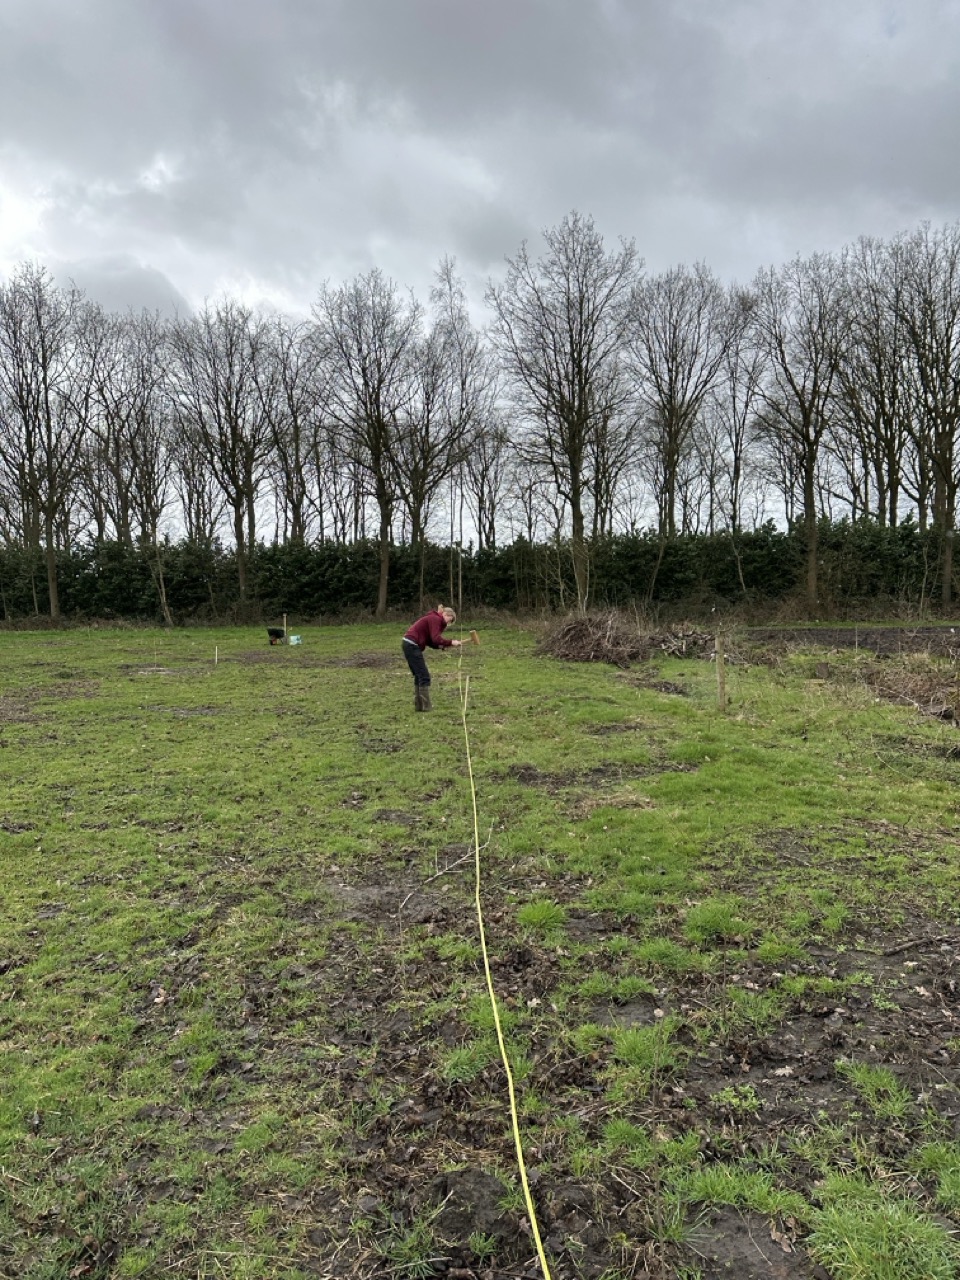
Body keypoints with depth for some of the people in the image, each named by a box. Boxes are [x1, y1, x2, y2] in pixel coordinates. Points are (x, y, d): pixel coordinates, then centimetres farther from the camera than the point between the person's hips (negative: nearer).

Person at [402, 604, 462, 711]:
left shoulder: (433, 619, 21)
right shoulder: (435, 619, -9)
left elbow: (430, 641, 16)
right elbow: (436, 639, -21)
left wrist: (443, 646, 3)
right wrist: (451, 642, -16)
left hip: (410, 645, 10)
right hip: (412, 645, -10)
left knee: (419, 676, 14)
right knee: (424, 676, -6)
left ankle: (419, 705, 15)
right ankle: (426, 706, -4)